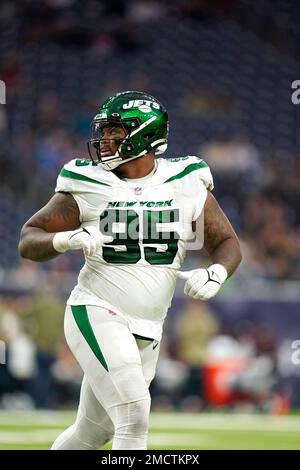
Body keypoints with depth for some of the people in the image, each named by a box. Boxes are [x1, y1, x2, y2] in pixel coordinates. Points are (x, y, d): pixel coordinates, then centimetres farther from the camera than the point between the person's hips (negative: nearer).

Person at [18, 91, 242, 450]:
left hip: (147, 333, 4)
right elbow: (28, 241, -2)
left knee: (94, 431, 14)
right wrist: (68, 239, -22)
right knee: (133, 417, -19)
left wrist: (215, 274, -15)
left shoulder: (186, 185, 1)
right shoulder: (88, 185, -4)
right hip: (96, 314, -4)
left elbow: (227, 244, 7)